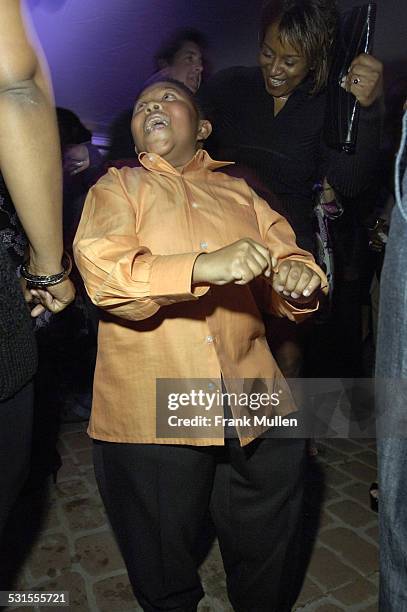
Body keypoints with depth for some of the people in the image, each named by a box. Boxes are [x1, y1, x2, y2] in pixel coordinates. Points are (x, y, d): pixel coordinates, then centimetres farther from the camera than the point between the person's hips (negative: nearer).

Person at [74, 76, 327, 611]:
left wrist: (298, 279, -15)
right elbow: (102, 271, -13)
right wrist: (202, 266, -28)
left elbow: (288, 256, 9)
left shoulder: (239, 192, 15)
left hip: (257, 413, 3)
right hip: (149, 420, -2)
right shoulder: (118, 186, 6)